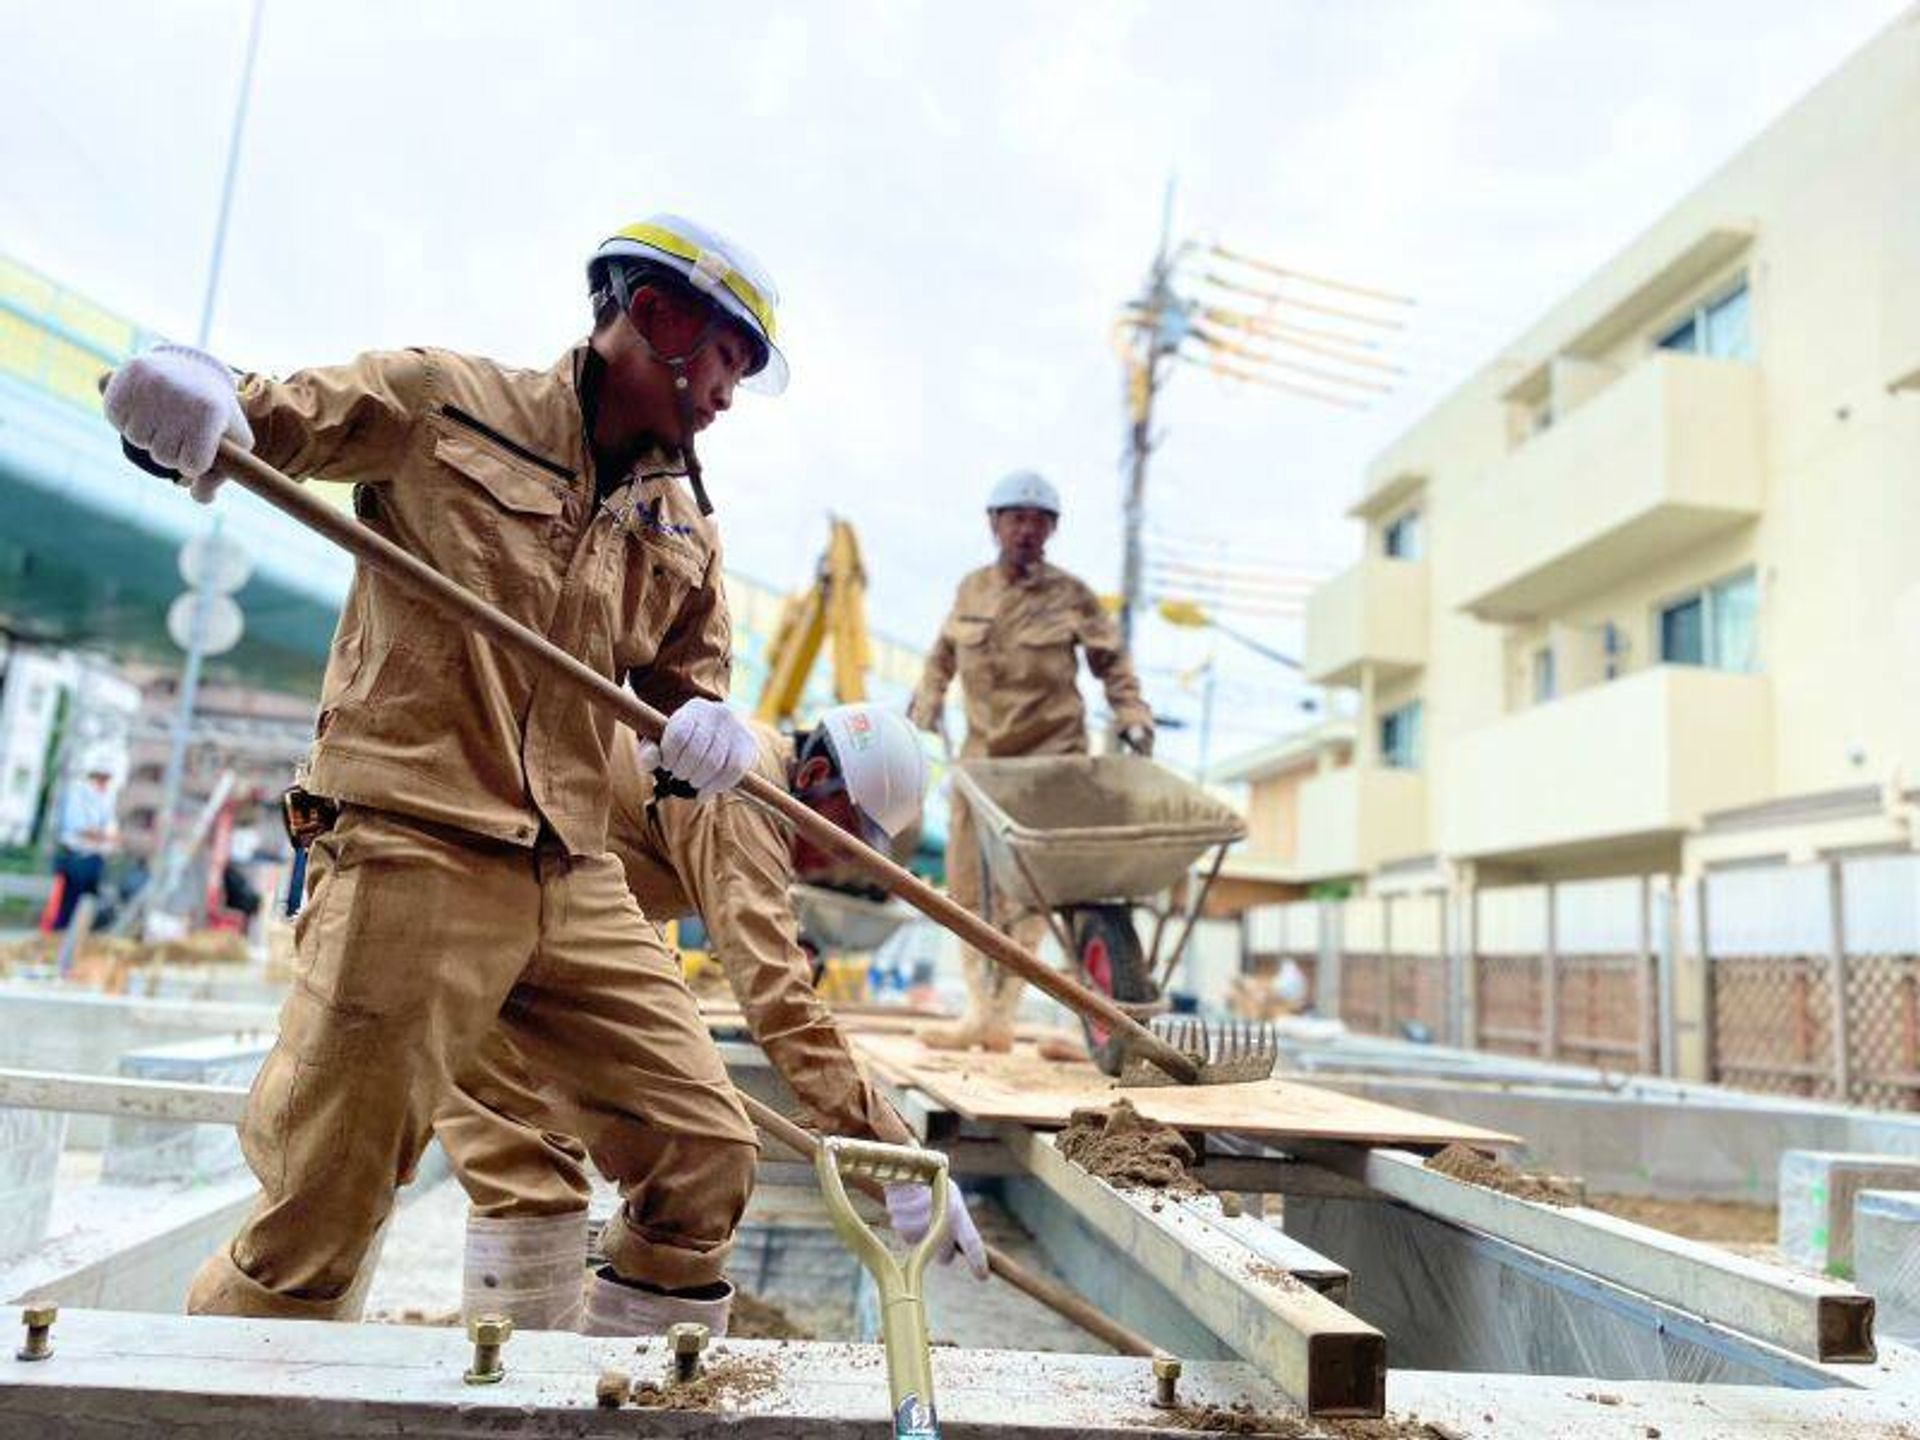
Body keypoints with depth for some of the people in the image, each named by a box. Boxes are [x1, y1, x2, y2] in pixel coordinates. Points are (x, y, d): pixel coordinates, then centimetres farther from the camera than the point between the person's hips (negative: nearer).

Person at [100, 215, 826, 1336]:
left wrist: (709, 721, -2)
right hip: (413, 860, -6)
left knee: (708, 1157, 5)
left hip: (577, 883, 6)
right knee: (318, 1224, 0)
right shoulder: (439, 399, 0)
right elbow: (260, 419, 3)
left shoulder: (685, 522, 16)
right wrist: (190, 395, -21)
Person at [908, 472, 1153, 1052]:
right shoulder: (972, 589, 7)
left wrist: (1133, 717, -6)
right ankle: (981, 1009, 11)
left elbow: (1111, 663, 5)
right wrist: (928, 701, 11)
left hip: (1052, 752, -4)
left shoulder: (1071, 595, -2)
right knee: (968, 882, 3)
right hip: (983, 752, 4)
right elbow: (943, 654, 22)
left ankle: (1000, 1012, 0)